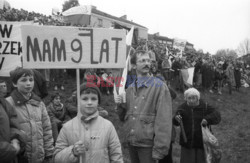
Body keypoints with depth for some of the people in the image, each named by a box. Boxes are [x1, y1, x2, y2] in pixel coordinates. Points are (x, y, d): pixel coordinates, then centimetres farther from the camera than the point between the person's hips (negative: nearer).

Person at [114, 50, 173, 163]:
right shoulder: (130, 89, 10)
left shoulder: (159, 86, -7)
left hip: (147, 144, -5)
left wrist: (159, 149, -16)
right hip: (130, 142, 5)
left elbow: (164, 120, -12)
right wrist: (120, 105, -4)